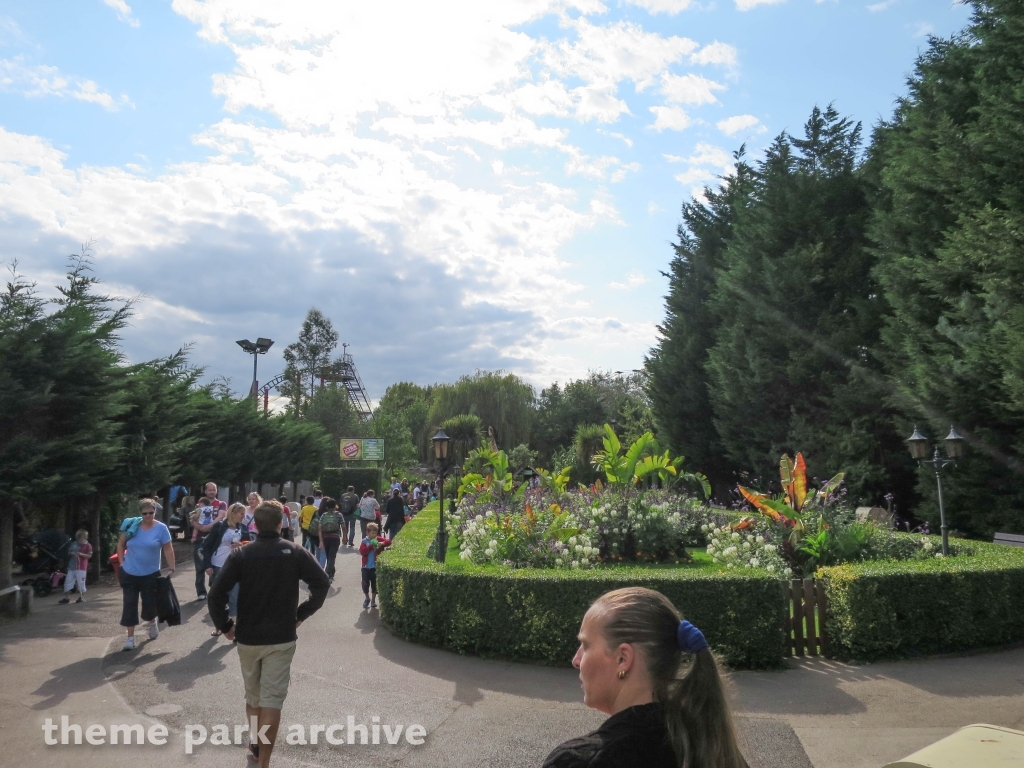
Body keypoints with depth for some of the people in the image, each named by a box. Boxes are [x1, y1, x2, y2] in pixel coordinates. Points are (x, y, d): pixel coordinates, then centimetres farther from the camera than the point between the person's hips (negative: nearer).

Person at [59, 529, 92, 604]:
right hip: (71, 566, 5)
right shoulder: (74, 544, 10)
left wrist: (81, 554, -23)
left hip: (81, 567, -5)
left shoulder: (88, 545, -4)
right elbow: (69, 552, 18)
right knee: (68, 581, 6)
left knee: (81, 582, 0)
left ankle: (82, 597, 12)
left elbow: (89, 555, -9)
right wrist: (72, 553, -4)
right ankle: (66, 598, 15)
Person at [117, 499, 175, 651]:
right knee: (129, 604, 1)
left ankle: (152, 622, 39)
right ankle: (130, 637, 10)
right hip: (129, 573, 2)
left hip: (150, 574, -1)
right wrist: (121, 562, 0)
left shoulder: (161, 528, -10)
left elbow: (168, 550, -7)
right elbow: (120, 543, 8)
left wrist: (171, 568, -10)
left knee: (149, 603, 5)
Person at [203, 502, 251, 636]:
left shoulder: (243, 528, 4)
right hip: (217, 567, -1)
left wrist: (242, 545, -11)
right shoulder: (219, 526, -5)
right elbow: (207, 546, -4)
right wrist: (207, 565, -10)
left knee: (234, 597, -1)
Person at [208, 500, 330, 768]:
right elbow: (322, 583, -10)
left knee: (252, 696, 21)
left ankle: (257, 743, 40)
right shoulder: (295, 552, -5)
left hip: (248, 636, 2)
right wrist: (302, 614, 1)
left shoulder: (241, 554, -6)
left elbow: (216, 593, -12)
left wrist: (225, 626, 0)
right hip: (282, 637, -2)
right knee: (272, 699, 1)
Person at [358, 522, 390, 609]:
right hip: (366, 567, -1)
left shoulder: (378, 540, 0)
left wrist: (382, 543, -26)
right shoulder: (364, 541, -3)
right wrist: (370, 546, -22)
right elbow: (362, 551, -15)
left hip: (375, 567, 1)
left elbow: (388, 542, -7)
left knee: (374, 584, 9)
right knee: (365, 584, 4)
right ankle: (367, 598, 28)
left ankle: (373, 600, 25)